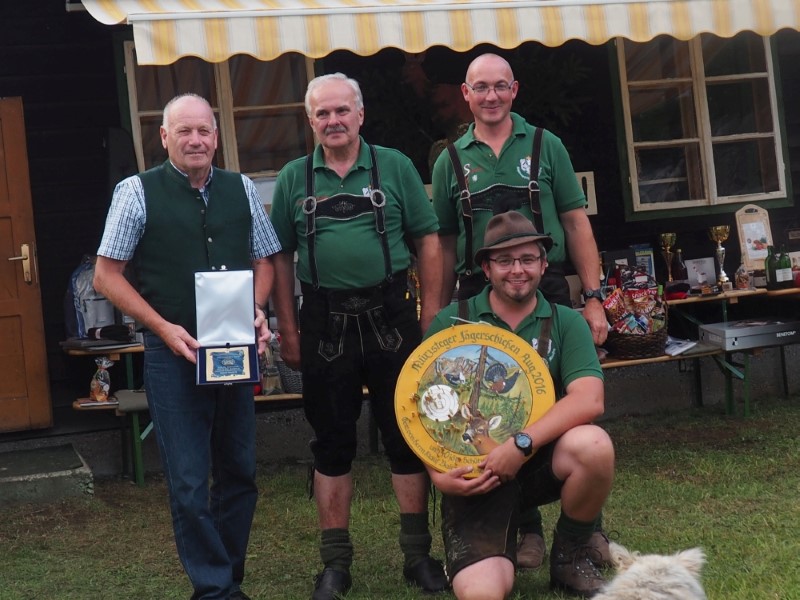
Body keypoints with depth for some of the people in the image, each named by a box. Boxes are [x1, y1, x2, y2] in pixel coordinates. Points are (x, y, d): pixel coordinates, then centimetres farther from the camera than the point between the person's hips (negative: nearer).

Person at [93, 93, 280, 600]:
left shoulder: (242, 190, 5)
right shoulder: (137, 192, -5)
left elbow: (265, 260, 15)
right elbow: (107, 276, -3)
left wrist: (257, 311, -5)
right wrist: (165, 328, -12)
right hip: (173, 352, -3)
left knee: (239, 472, 10)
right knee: (190, 483, -2)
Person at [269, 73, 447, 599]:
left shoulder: (394, 167, 3)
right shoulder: (294, 179, 6)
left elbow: (427, 240, 3)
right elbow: (281, 258, 7)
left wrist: (431, 315, -3)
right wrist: (288, 331, 2)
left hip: (390, 317, -1)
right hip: (324, 324, 1)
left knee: (407, 436, 4)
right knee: (332, 443, 7)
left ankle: (419, 555, 15)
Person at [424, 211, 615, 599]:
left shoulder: (566, 324, 2)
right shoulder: (451, 323, 2)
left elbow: (589, 400, -14)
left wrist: (521, 444, -25)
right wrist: (438, 473, -15)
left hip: (542, 462, 2)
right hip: (473, 476, -1)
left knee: (593, 445, -32)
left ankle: (571, 555, -3)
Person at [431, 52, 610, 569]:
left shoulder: (544, 145, 5)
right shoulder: (452, 161, 8)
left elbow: (576, 223, 4)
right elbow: (445, 247, 11)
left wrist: (594, 298, -3)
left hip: (548, 290, -1)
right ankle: (527, 530, 16)